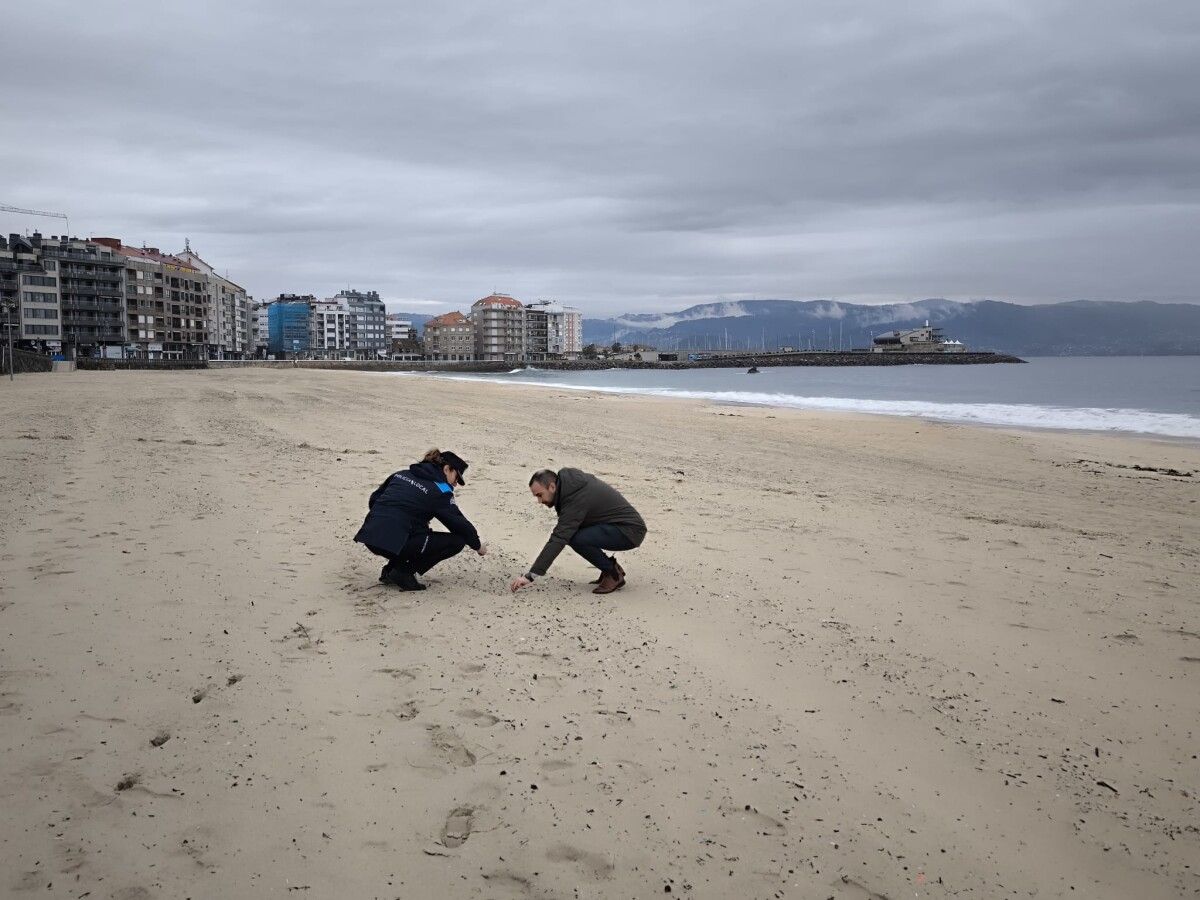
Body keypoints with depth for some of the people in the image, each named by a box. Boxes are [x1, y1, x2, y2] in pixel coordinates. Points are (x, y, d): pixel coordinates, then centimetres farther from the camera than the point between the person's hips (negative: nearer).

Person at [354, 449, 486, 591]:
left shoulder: (402, 473, 18)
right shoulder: (440, 490, -1)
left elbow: (373, 500, 21)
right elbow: (460, 523, 3)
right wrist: (478, 545, 19)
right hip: (394, 543, -8)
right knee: (457, 540, 2)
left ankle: (390, 569, 19)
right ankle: (404, 572, -1)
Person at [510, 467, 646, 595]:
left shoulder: (576, 499, -26)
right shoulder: (571, 478, 1)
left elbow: (558, 540, -32)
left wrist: (530, 576, -34)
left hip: (630, 532, -10)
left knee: (577, 539, -27)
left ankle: (614, 575, -8)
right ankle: (611, 567, 10)